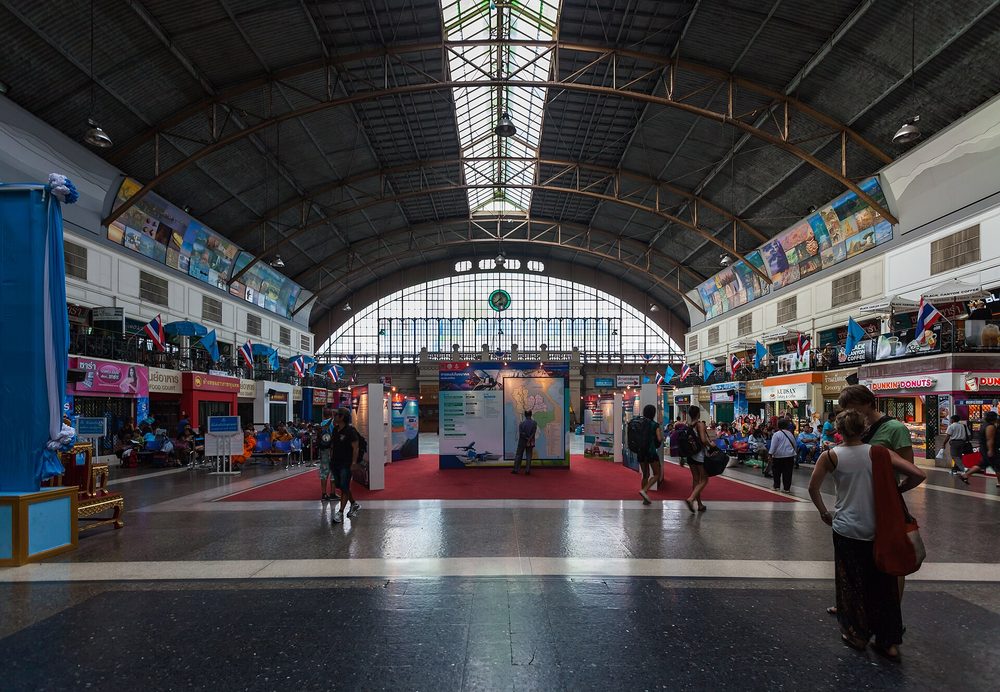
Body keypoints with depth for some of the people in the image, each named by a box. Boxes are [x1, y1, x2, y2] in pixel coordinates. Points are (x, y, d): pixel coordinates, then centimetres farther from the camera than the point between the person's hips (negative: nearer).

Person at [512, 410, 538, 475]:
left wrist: (527, 438, -7)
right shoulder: (534, 423, -4)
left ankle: (516, 470, 7)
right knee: (529, 456, 6)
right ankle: (527, 470, 2)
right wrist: (529, 439, -11)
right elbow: (533, 433, -11)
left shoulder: (521, 423, -7)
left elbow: (521, 433, -11)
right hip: (530, 442, 1)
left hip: (522, 442, -1)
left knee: (518, 455, 7)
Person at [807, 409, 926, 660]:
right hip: (878, 528, 2)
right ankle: (889, 642, 24)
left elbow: (813, 488, -4)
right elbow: (918, 475, -12)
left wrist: (824, 513, 10)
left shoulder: (830, 457, -8)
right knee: (882, 583, 15)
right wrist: (896, 491, 4)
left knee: (851, 583, 15)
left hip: (846, 529, -1)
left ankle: (857, 635, 28)